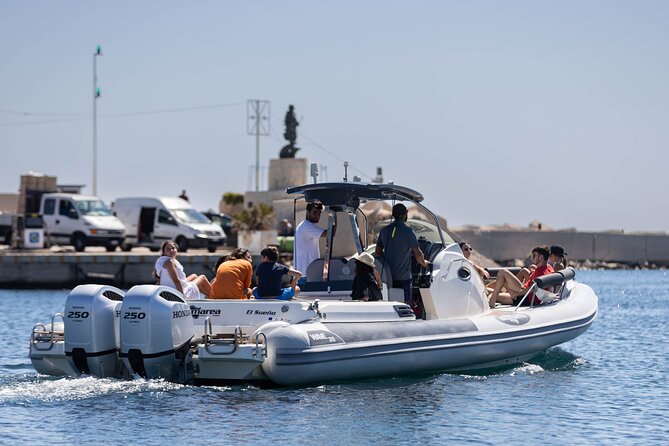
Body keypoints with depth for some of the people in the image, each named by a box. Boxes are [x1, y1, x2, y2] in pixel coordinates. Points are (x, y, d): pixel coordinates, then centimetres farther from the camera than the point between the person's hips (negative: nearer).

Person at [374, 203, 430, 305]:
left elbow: (378, 253, 13)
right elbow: (418, 255, -12)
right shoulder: (408, 232, -11)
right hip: (403, 277, -6)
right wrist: (424, 263, 8)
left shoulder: (384, 231, 6)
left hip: (387, 277, 6)